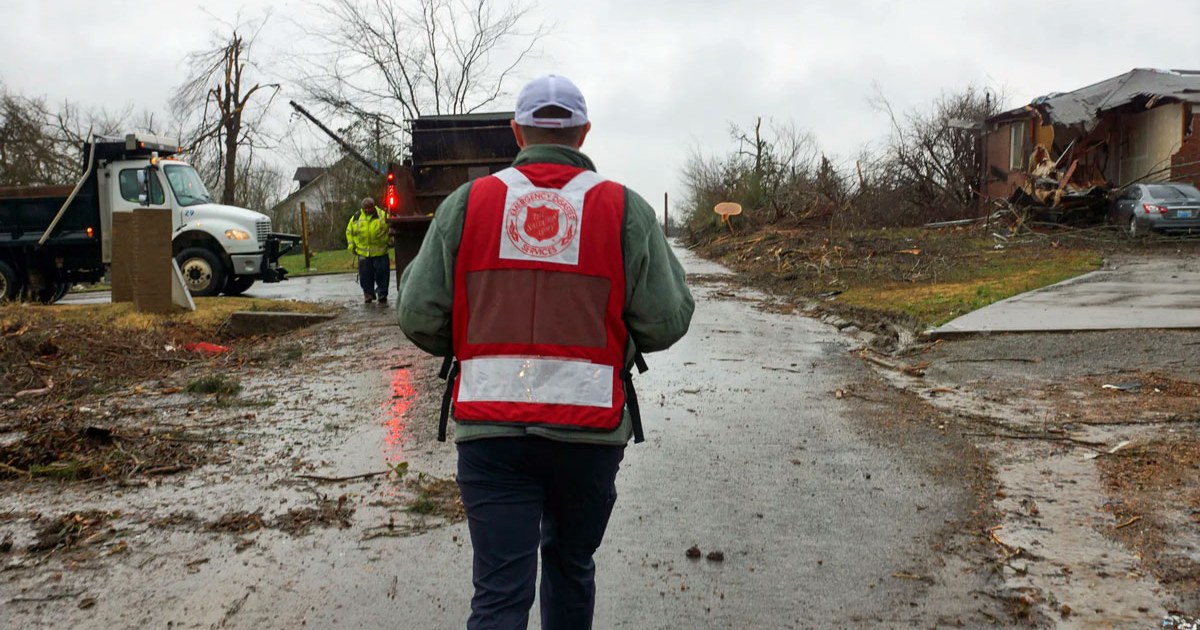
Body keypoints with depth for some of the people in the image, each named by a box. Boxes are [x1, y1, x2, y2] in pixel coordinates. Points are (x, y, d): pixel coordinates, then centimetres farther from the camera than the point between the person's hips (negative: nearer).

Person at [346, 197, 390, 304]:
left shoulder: (382, 215, 0)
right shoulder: (356, 218, 6)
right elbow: (349, 231, 17)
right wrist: (351, 245, 9)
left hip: (380, 252, -2)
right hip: (363, 253, 2)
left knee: (382, 273, -2)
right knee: (365, 275, 3)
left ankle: (382, 294, 10)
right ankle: (368, 294, 17)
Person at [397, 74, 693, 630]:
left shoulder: (466, 203, 2)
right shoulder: (626, 209, 0)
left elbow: (419, 317, 0)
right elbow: (664, 324, -3)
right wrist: (667, 267, 18)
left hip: (490, 429, 0)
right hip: (589, 427, 1)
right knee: (570, 562, 23)